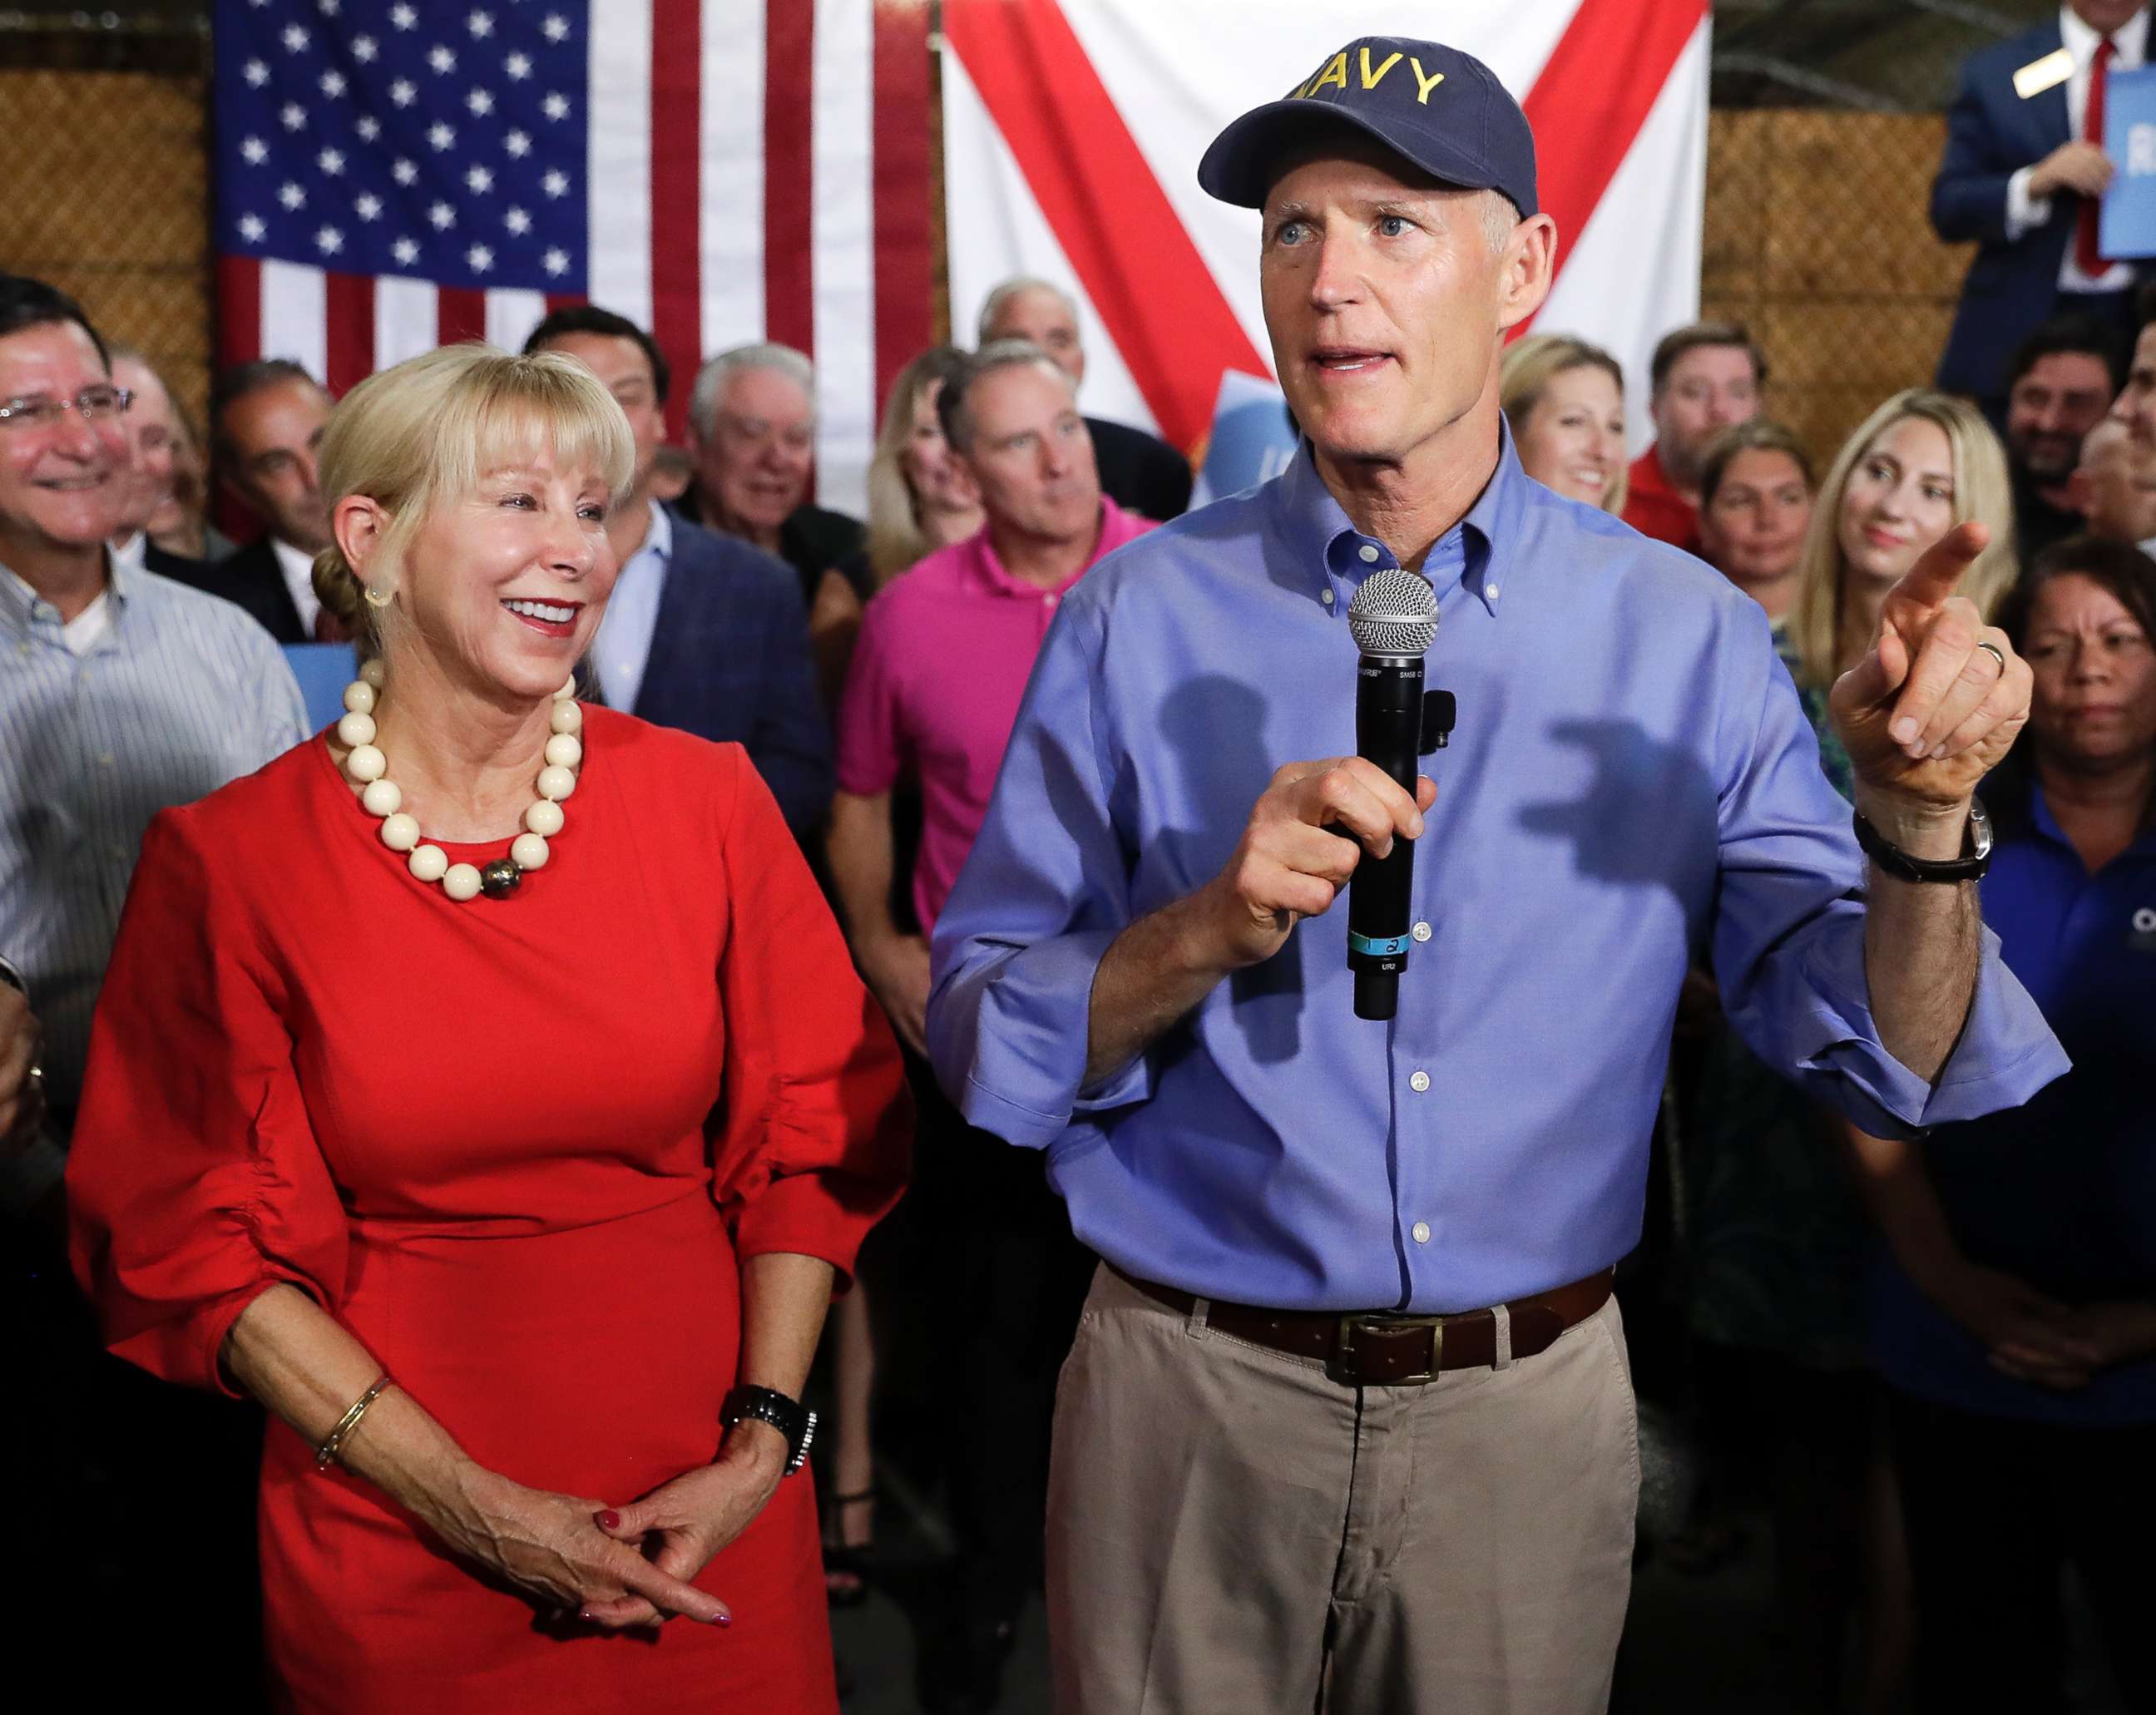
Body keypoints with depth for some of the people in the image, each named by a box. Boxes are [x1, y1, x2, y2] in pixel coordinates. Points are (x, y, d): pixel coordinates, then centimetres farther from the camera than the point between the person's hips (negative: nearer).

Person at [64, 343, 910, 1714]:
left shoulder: (708, 799, -4)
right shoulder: (229, 860, -8)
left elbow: (812, 1135, 2)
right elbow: (201, 1241, -5)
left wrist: (762, 1444, -8)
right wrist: (467, 1502, -12)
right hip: (391, 1543, -1)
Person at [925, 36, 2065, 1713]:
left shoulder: (1686, 639, -5)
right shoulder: (1143, 613, -6)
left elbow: (1885, 1065, -5)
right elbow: (983, 1043, -7)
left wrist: (1922, 825, -23)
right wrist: (1213, 930, -23)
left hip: (1532, 1412, 1)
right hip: (1192, 1399, 0)